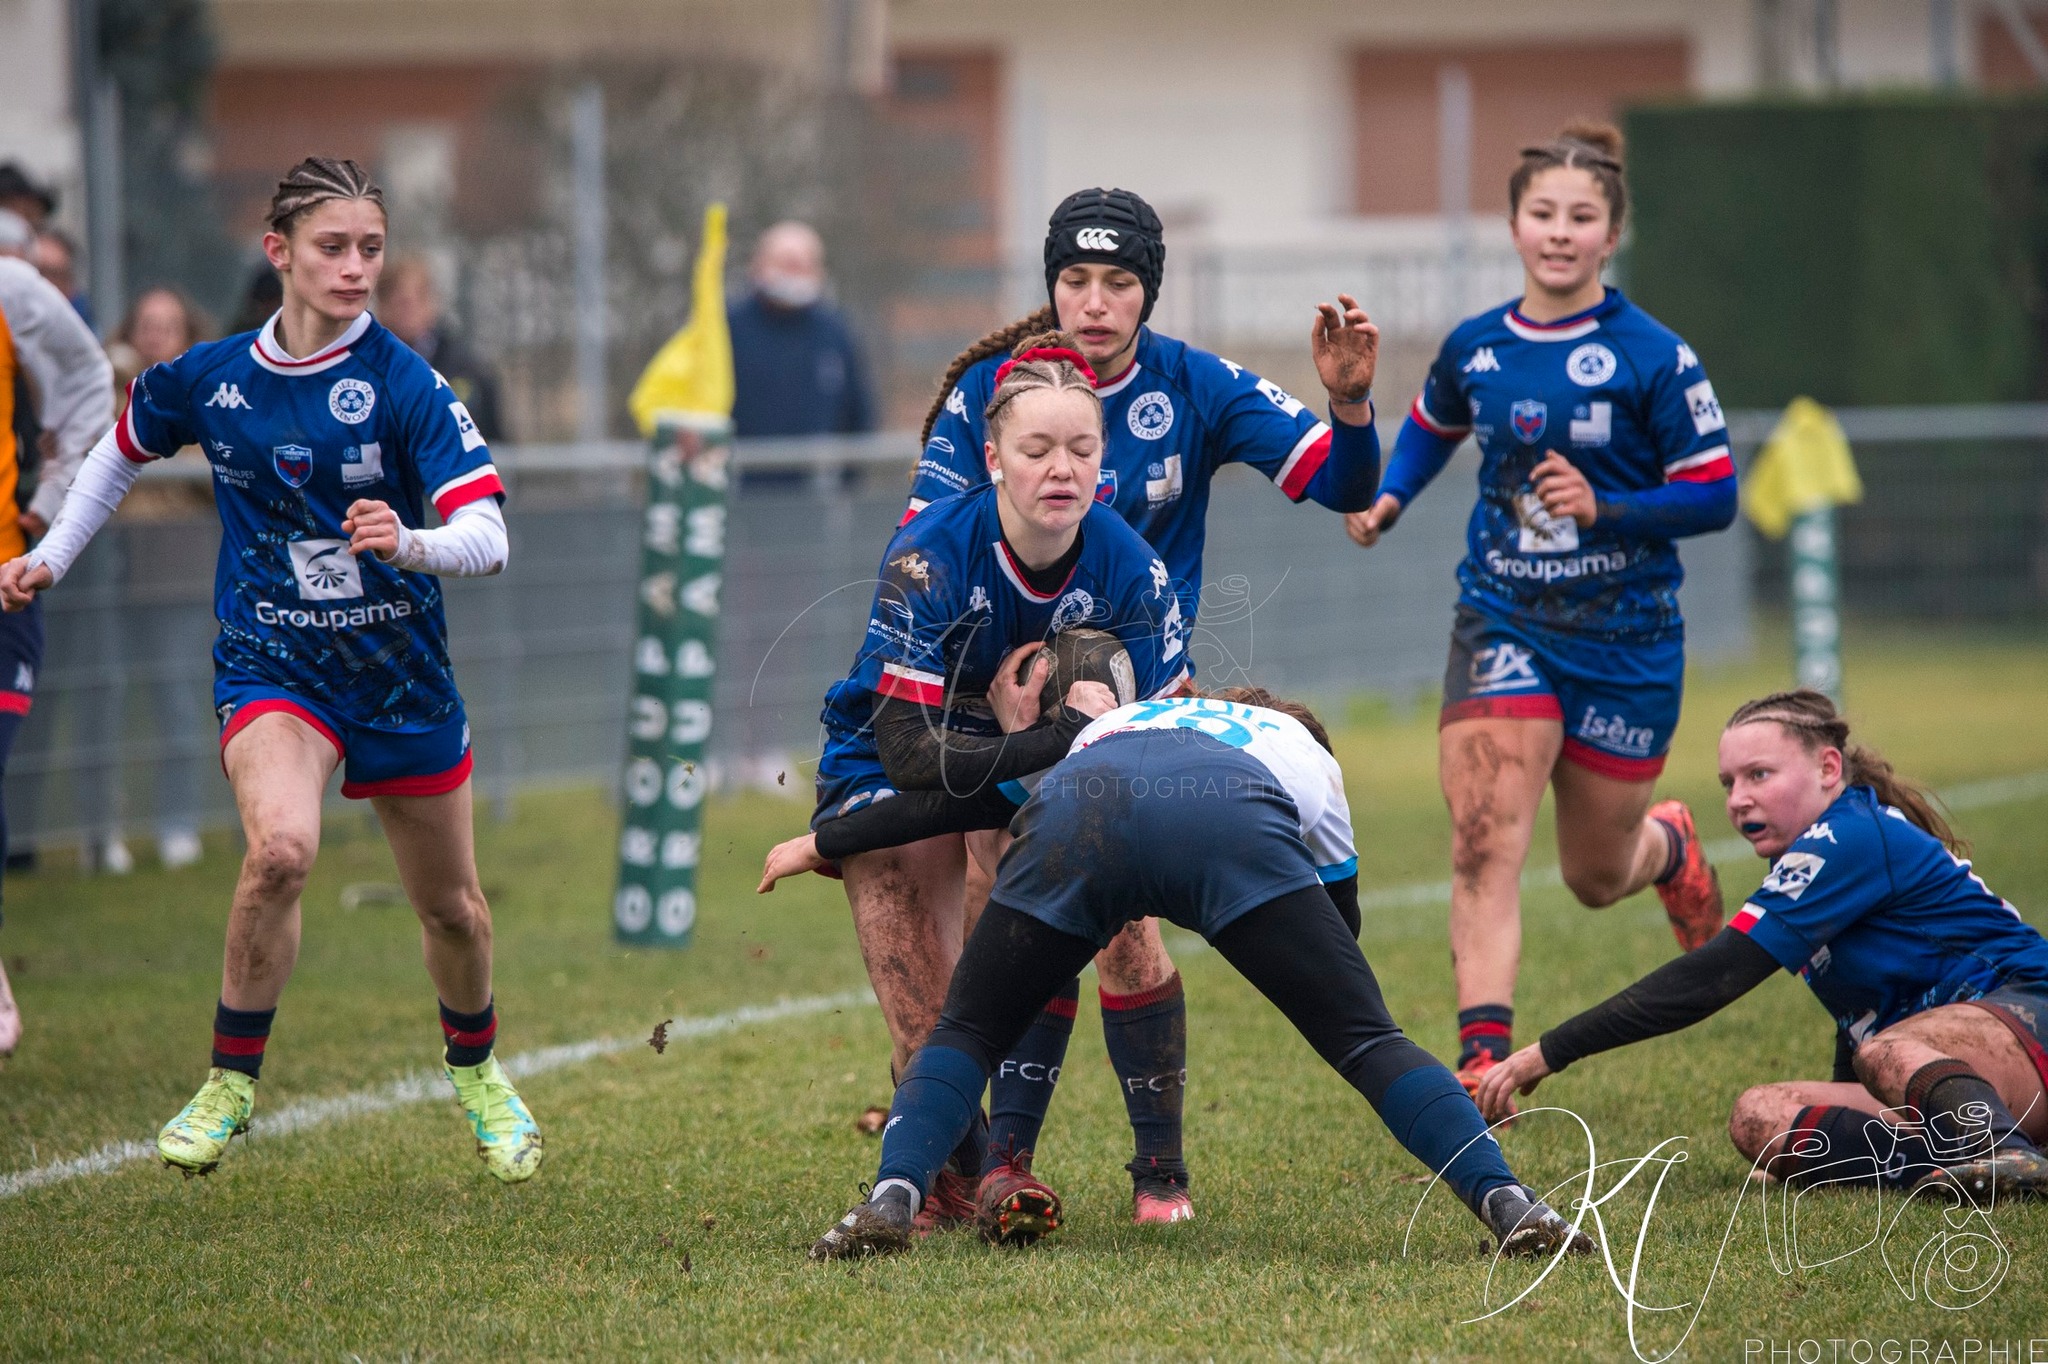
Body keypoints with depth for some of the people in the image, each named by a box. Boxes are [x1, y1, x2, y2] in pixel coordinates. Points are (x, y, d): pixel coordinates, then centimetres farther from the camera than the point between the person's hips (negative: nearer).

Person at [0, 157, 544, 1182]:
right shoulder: (208, 379, -4)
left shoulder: (404, 385, -13)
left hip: (402, 674, 0)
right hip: (272, 667, 0)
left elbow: (487, 538, -22)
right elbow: (124, 449, 19)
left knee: (453, 911, 14)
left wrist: (411, 544, -41)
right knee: (282, 847, -30)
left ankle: (477, 1072, 45)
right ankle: (230, 1080, -13)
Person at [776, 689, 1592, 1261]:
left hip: (1075, 825, 1)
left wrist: (822, 844, 61)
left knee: (965, 1035, 16)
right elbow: (1341, 905, 38)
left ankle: (892, 1199, -8)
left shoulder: (1108, 729, 48)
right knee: (1366, 1039, 5)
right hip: (1235, 827, -1)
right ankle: (1509, 1208, -9)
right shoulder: (1310, 758, 42)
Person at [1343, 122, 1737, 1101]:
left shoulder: (1653, 358, -11)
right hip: (1504, 625, 2)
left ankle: (1671, 843, 52)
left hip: (1625, 642, -2)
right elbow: (1430, 429, 23)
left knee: (1596, 876, 14)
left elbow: (1714, 495, -8)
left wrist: (1602, 508, -22)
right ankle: (1484, 1066, -23)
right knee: (1483, 846, -18)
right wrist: (1387, 500, 4)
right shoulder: (1473, 349, 1)